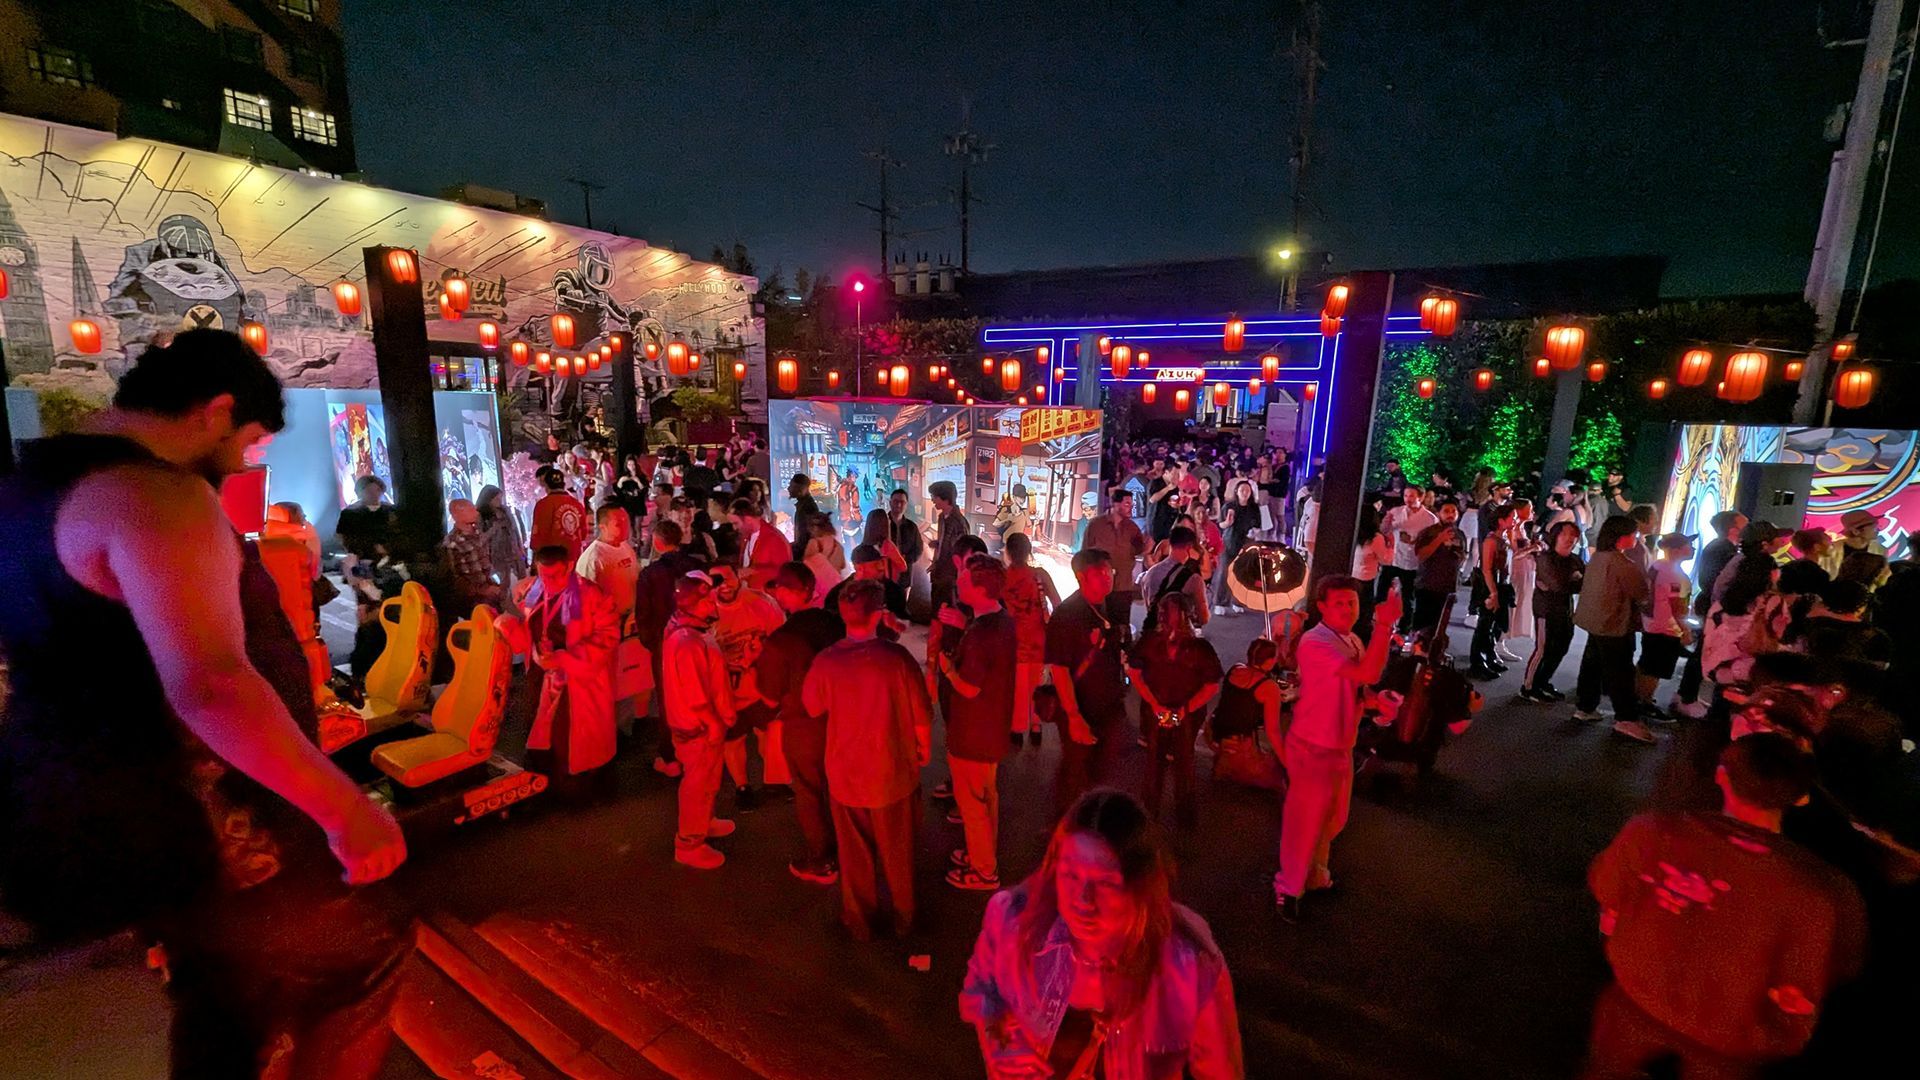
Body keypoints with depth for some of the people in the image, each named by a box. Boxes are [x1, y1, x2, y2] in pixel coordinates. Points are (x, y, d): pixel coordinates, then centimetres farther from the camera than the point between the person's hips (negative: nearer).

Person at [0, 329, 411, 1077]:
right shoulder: (155, 493, -22)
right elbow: (210, 685, -34)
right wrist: (344, 809, -28)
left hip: (102, 817, 10)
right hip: (190, 829, -10)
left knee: (225, 999, 25)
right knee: (368, 950, 6)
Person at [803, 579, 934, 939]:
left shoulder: (825, 662, -20)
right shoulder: (898, 658, -24)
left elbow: (813, 707, -1)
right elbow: (922, 716, -14)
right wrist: (924, 750, 5)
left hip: (846, 772, 1)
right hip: (894, 771, -1)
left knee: (856, 851, 22)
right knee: (897, 849, 23)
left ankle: (861, 919, 41)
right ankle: (903, 916, 42)